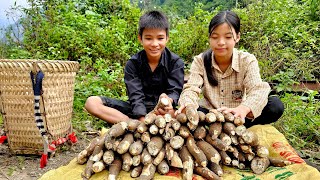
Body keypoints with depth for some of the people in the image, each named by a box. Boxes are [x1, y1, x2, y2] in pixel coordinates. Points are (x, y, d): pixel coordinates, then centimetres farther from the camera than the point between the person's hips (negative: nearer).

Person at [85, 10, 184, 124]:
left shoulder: (176, 63, -5)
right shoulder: (133, 64, -4)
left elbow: (175, 91, -15)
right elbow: (136, 96, -14)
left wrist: (168, 100, -41)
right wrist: (143, 119, -34)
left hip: (163, 110, -1)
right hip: (137, 110, 2)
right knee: (91, 102, -17)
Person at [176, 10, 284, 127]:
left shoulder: (247, 61, -9)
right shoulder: (200, 61, -7)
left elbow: (257, 90, -25)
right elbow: (191, 88, -19)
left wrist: (243, 109, -50)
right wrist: (188, 105, -46)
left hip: (237, 115, 1)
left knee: (276, 105, -25)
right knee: (185, 112, -32)